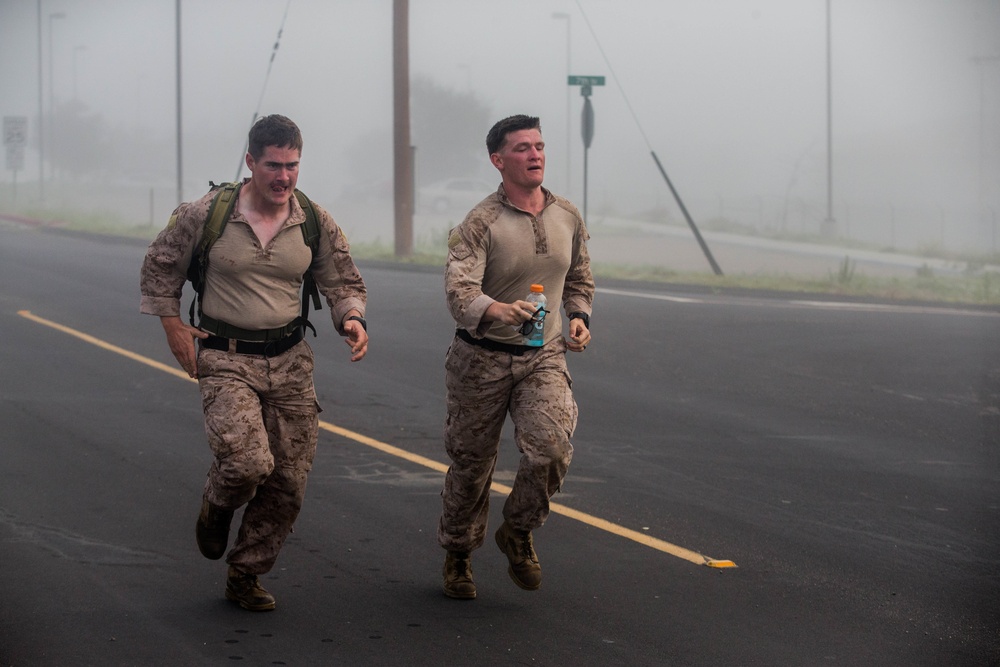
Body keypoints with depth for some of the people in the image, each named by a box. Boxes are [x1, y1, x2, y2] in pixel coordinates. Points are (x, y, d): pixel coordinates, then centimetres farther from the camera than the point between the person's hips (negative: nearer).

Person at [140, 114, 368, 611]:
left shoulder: (315, 223, 1)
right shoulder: (207, 214, -8)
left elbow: (343, 282, 11)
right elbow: (160, 266, 7)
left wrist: (352, 319, -10)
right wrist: (173, 326, 0)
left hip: (290, 360, 4)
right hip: (225, 360, -4)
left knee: (288, 481, 3)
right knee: (249, 463, -23)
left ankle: (246, 576, 22)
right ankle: (217, 507, 15)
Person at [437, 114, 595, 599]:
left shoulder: (568, 218, 4)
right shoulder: (481, 223, -14)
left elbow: (579, 278, 22)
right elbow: (458, 291, -28)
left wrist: (579, 317, 3)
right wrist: (497, 310, -48)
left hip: (543, 358, 3)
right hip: (482, 359, -3)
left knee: (551, 447, -20)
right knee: (472, 464, 7)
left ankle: (518, 532, 6)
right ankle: (457, 557, 30)